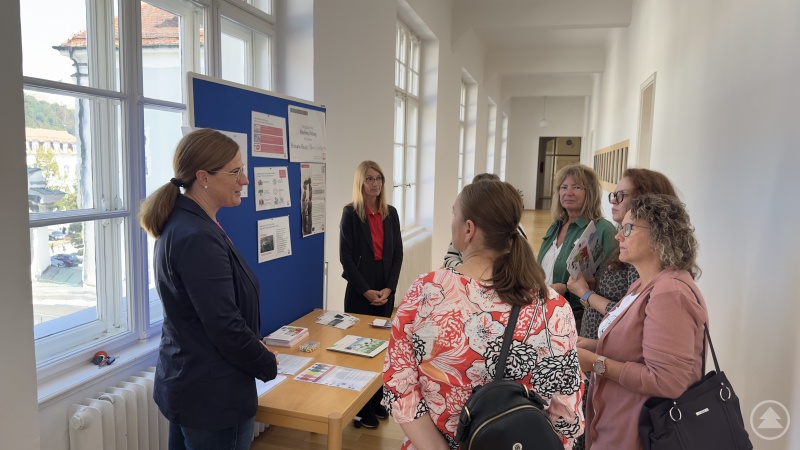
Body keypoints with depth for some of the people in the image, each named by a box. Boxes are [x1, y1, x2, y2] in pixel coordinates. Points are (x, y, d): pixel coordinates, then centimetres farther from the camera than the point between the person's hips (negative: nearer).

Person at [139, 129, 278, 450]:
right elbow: (225, 326, -25)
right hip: (213, 395, -9)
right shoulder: (198, 238, -26)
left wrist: (255, 351, 11)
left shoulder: (180, 224, 5)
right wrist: (268, 365, -9)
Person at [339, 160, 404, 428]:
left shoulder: (391, 213, 7)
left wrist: (389, 288, -6)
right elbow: (346, 257, -9)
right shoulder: (350, 213, -5)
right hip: (359, 291, -4)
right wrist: (367, 290, -12)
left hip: (386, 291, 4)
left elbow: (398, 253, 6)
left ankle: (377, 400, 25)